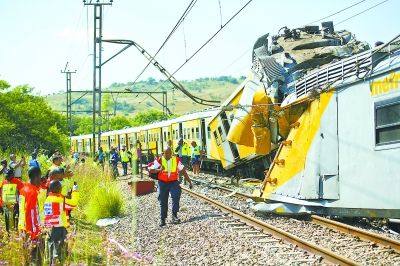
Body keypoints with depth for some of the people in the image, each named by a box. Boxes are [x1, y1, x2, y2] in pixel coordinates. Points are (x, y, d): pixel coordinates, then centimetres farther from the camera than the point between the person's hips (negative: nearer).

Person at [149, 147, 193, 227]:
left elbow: (183, 171, 8)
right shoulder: (160, 161, -3)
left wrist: (189, 181, 9)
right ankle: (163, 219, 15)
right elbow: (151, 170, -8)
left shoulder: (176, 160, 1)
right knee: (163, 201, 4)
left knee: (176, 196, -22)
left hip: (173, 182, 0)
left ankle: (174, 215, -19)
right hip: (162, 183, 0)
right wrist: (159, 170, -26)